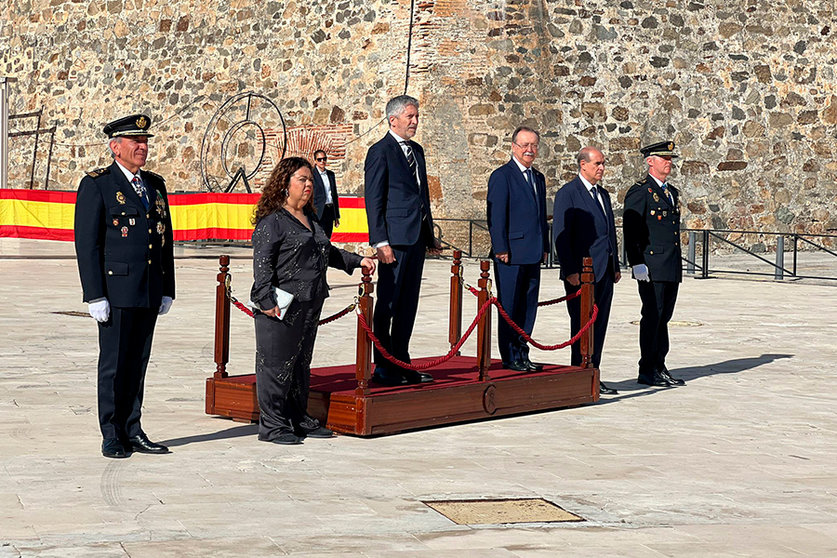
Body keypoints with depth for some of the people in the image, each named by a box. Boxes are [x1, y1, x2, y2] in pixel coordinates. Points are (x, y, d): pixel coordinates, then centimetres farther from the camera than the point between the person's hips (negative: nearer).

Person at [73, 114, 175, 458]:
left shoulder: (155, 185, 15)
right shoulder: (96, 185, -4)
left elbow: (166, 239, 18)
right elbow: (86, 243, -8)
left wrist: (167, 289, 12)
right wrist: (95, 295, -14)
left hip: (149, 293, 6)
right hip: (116, 290, -6)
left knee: (137, 363, 10)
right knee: (114, 365, 0)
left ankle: (133, 432, 17)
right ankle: (112, 437, 8)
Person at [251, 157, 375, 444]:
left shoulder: (310, 219, 18)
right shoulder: (272, 221, -9)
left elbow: (328, 252, 31)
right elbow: (261, 264, -14)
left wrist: (357, 260, 24)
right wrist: (266, 300, -21)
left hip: (309, 306, 9)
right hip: (281, 308, -8)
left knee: (301, 363, 15)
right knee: (276, 365, -3)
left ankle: (299, 419, 24)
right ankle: (272, 425, 4)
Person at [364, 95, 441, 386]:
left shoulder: (417, 150, 18)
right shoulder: (380, 152, -6)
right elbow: (373, 200, -10)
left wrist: (430, 236, 19)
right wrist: (380, 242, -17)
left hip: (417, 239, 8)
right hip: (395, 238, -8)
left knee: (408, 306, 11)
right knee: (387, 305, -3)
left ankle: (401, 364, 18)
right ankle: (382, 369, 2)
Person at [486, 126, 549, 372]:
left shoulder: (538, 178, 17)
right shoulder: (502, 176, -6)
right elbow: (495, 216, -11)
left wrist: (544, 247, 14)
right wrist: (501, 249, -15)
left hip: (533, 255, 7)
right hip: (511, 254, -7)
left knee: (529, 307, 10)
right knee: (509, 307, -1)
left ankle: (522, 354, 17)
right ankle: (510, 357, 5)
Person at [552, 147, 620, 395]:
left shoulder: (603, 194, 19)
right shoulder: (567, 194, -6)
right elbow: (560, 235, -11)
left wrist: (616, 267, 18)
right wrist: (570, 270, -17)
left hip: (604, 272, 8)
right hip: (581, 272, -8)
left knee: (599, 326, 8)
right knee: (583, 325, -6)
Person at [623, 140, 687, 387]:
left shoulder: (672, 193, 19)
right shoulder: (640, 192, -6)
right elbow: (630, 231, -12)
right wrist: (637, 263, -18)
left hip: (672, 269, 8)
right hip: (651, 268, -8)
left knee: (664, 317, 10)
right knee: (652, 316, -6)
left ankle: (660, 368, 15)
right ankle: (647, 371, 0)